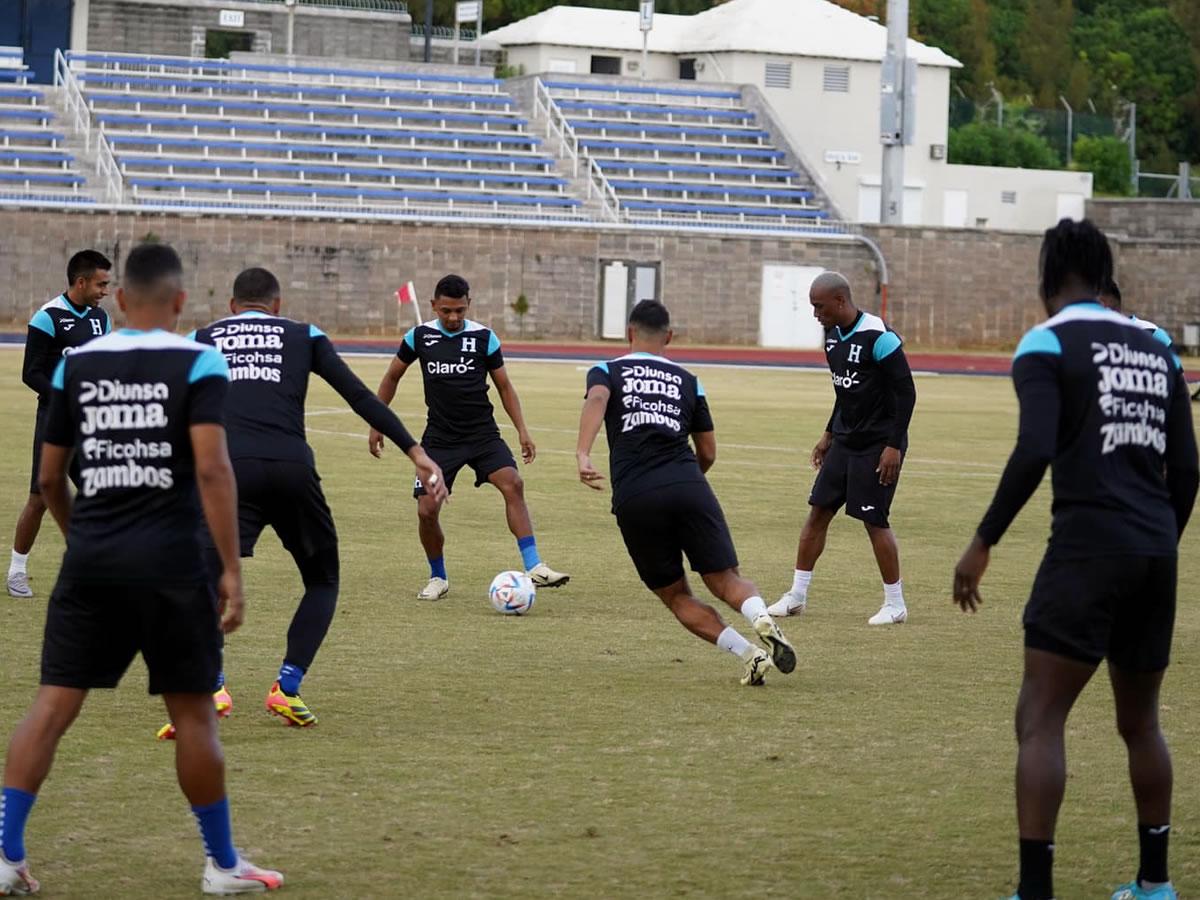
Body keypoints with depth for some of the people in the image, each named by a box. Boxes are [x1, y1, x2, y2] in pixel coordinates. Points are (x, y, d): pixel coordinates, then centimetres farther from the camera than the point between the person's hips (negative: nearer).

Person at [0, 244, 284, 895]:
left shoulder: (75, 365, 7)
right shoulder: (199, 364, -4)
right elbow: (212, 470, -14)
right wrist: (231, 571, -11)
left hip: (90, 560, 3)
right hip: (169, 563, -3)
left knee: (52, 706, 4)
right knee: (192, 714, 7)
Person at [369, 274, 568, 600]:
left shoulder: (484, 337, -2)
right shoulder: (419, 336, -1)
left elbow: (504, 386, 6)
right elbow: (392, 378, 13)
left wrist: (522, 430, -3)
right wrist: (376, 424, 11)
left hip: (482, 434, -1)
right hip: (440, 437, 1)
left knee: (513, 484, -24)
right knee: (427, 509, -9)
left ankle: (533, 567, -27)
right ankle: (438, 579, 16)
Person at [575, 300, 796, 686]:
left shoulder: (606, 372, 16)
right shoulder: (687, 381, 22)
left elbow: (597, 399, -10)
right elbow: (708, 453, 24)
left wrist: (583, 455, -24)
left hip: (634, 498, -1)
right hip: (689, 488, 1)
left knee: (677, 597, 12)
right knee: (726, 580, 2)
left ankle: (748, 654, -7)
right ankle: (762, 619, -32)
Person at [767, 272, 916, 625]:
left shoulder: (879, 337, -19)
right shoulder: (833, 335, 7)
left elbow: (906, 393, -17)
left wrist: (894, 446, -20)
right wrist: (829, 433, 19)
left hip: (877, 446, -8)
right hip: (845, 441, 8)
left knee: (874, 520, -6)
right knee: (818, 511, 6)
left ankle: (895, 605, 6)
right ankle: (797, 596, 13)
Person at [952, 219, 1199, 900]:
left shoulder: (1047, 345, -3)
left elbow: (1034, 452, -16)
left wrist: (984, 542, -10)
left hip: (1088, 545, -6)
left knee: (1040, 720, -4)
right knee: (1141, 722, 20)